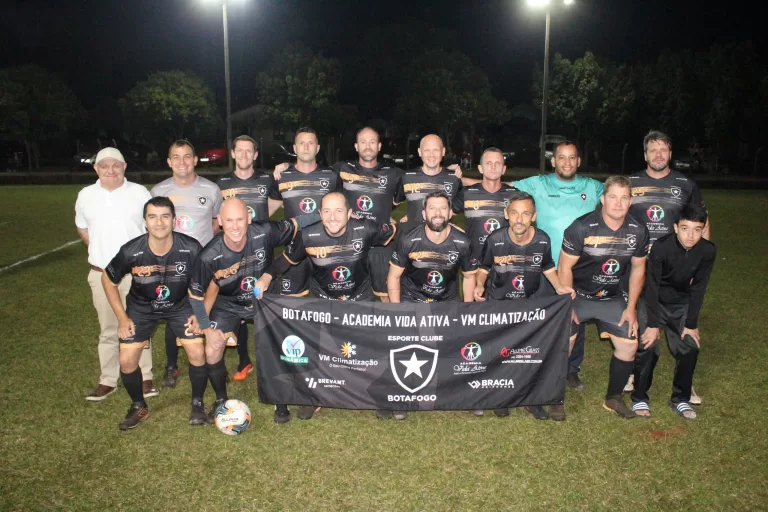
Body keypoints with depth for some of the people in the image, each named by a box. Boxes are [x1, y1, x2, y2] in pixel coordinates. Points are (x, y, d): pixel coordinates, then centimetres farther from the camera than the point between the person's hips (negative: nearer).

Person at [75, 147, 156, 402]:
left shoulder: (139, 193, -3)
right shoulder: (85, 195, 3)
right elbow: (82, 227, 19)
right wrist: (101, 249, 9)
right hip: (101, 274, 2)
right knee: (108, 329, 11)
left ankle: (144, 378, 17)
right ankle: (108, 380, 22)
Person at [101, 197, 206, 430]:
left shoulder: (191, 248, -29)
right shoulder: (131, 252, -28)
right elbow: (108, 280, -8)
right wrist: (122, 318, -8)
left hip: (180, 305, 0)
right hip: (141, 308, 1)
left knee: (197, 353, -11)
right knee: (127, 360, -4)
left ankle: (197, 403, 15)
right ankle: (139, 407, 24)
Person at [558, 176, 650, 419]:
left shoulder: (638, 230, -7)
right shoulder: (582, 227, -22)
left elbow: (638, 269, 5)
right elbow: (564, 267, -16)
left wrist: (631, 307, 3)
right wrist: (568, 306, -15)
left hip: (611, 298, 5)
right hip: (577, 295, -4)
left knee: (629, 345, 2)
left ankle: (614, 398, 24)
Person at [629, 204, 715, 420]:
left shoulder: (708, 251, -18)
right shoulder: (661, 247, -28)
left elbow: (698, 289, -9)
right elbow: (652, 286, -22)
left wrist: (691, 324, -9)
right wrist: (652, 324, -20)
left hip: (682, 303, 3)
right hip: (653, 301, -3)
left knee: (690, 347, -5)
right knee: (647, 347, -14)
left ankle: (680, 399, 14)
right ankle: (639, 398, 3)